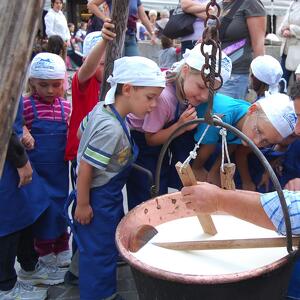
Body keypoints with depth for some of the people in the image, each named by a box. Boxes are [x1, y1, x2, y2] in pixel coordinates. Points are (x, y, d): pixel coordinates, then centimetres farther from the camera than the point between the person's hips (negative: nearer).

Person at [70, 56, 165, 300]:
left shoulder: (101, 108, -3)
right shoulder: (112, 129, -31)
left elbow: (82, 132, 13)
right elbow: (85, 167, -27)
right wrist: (82, 205, -18)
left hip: (108, 195, 9)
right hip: (99, 198, -9)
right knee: (101, 248, 7)